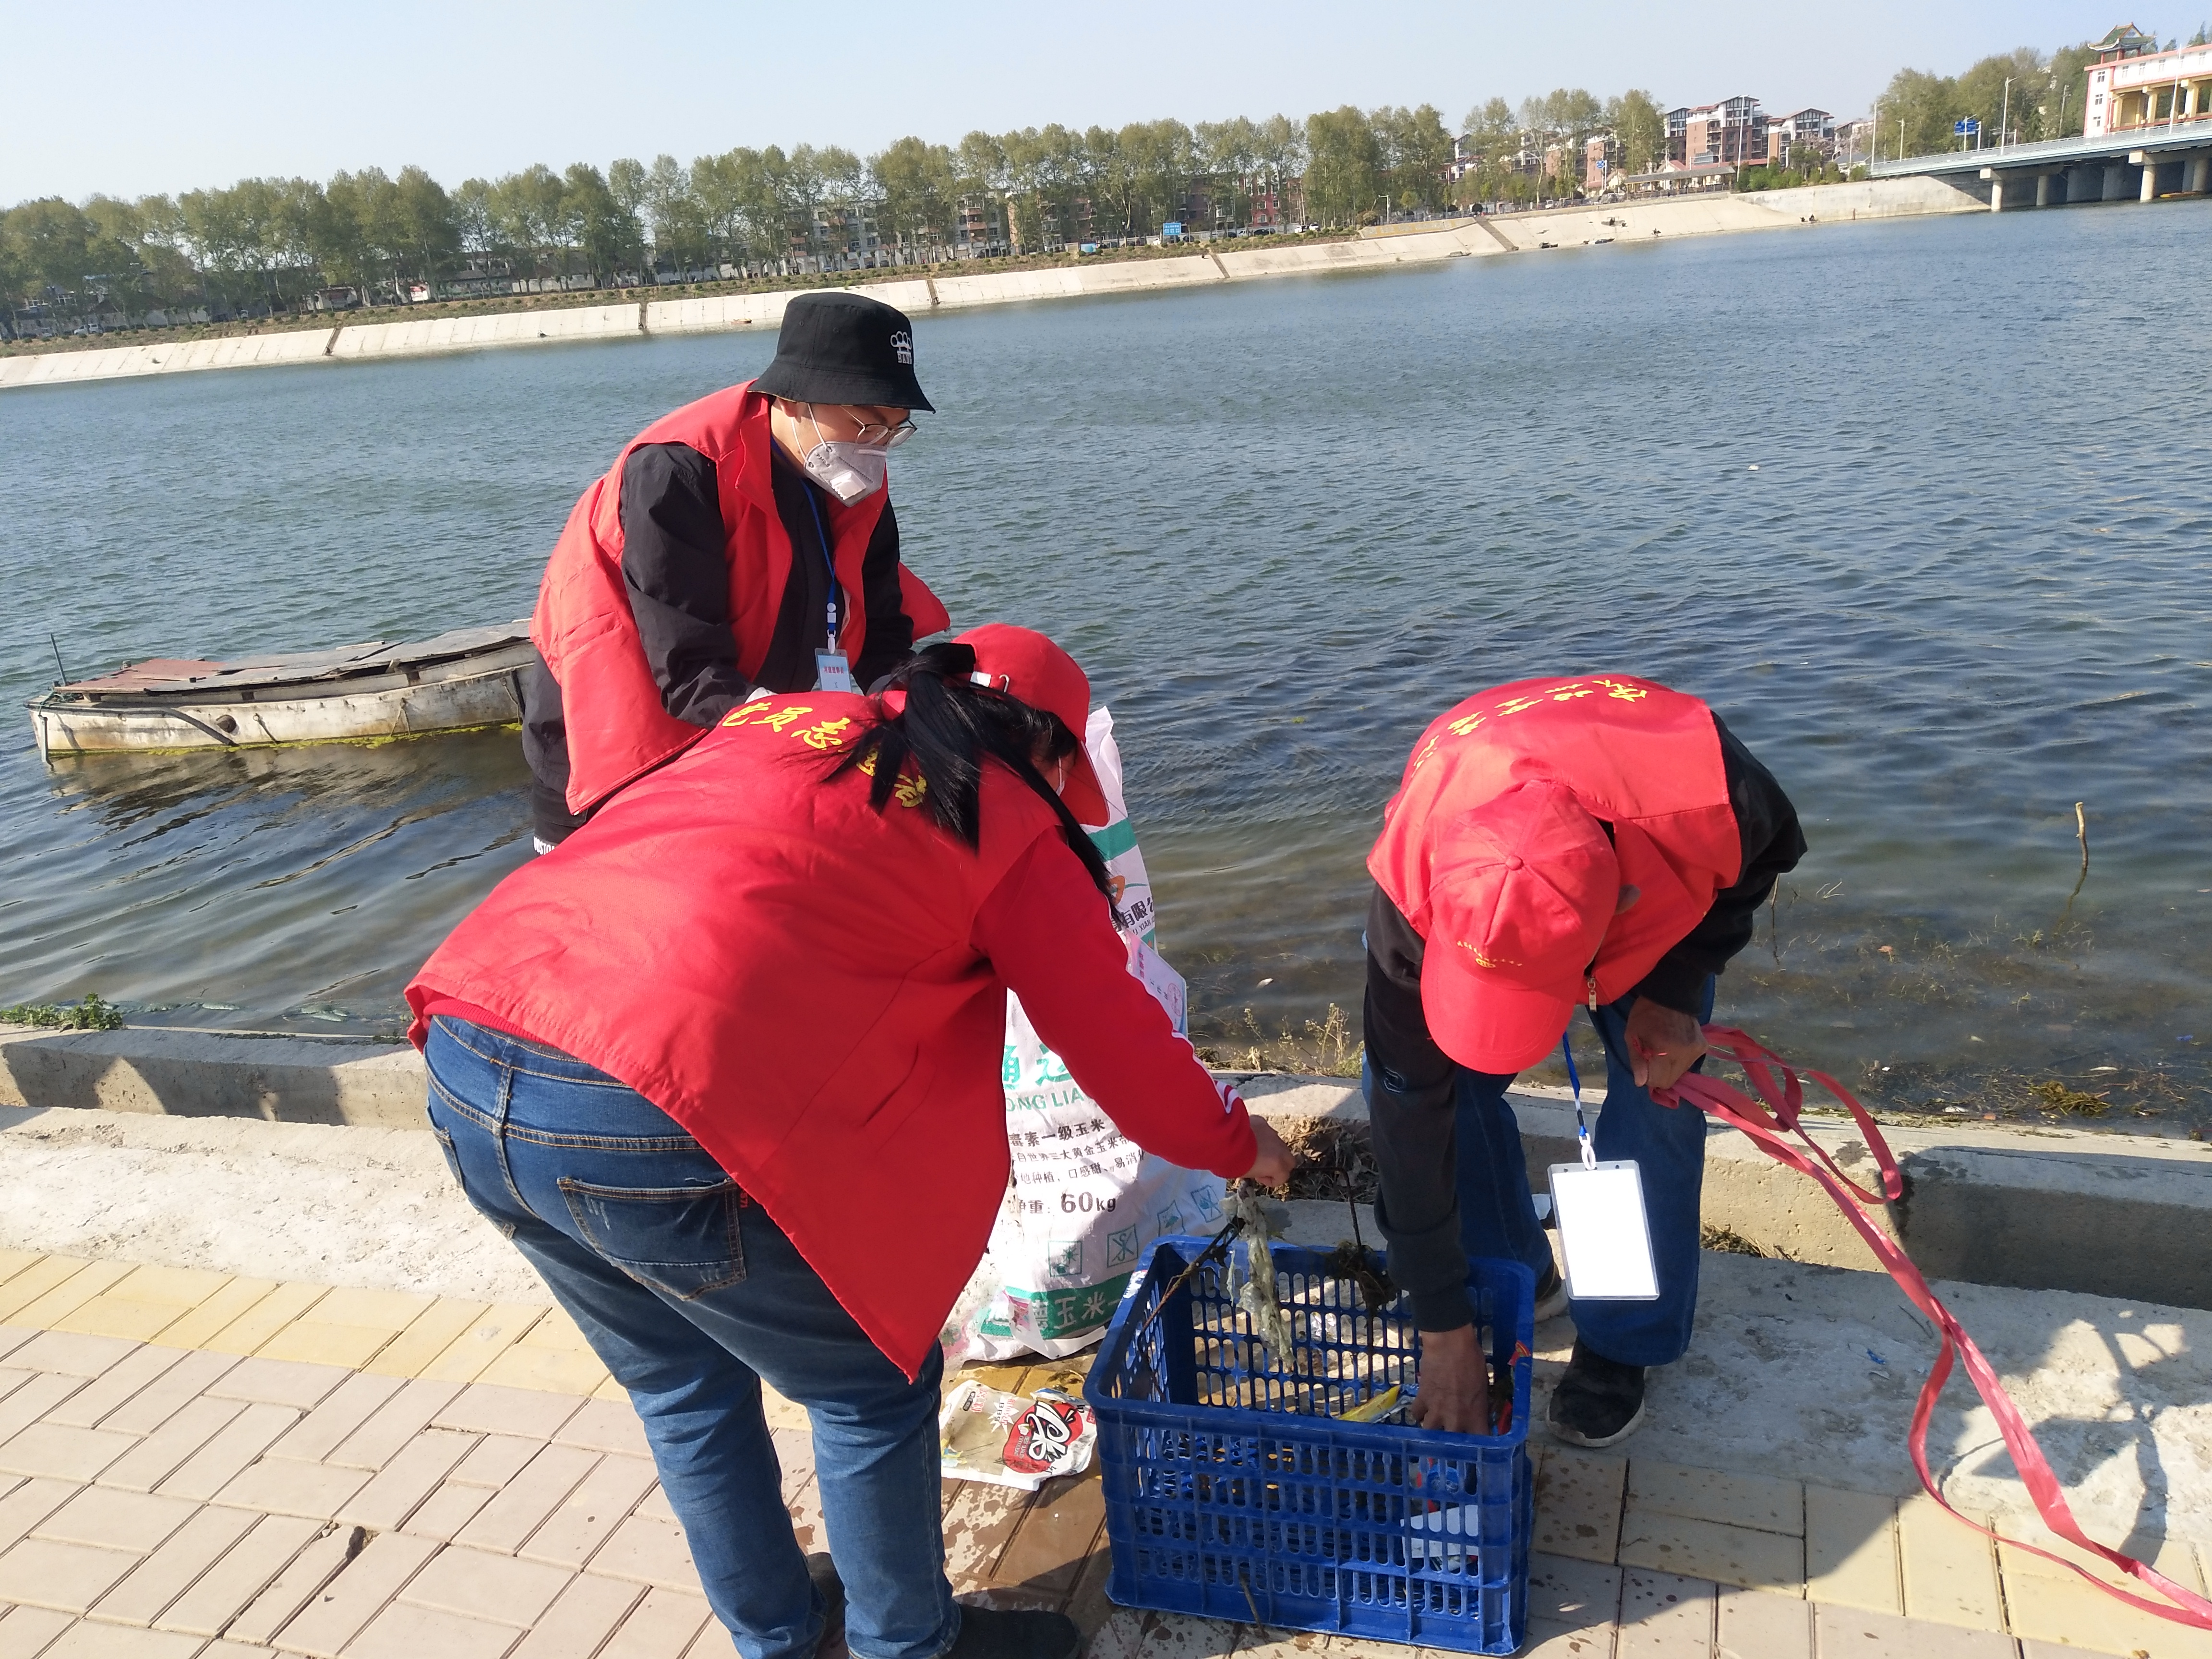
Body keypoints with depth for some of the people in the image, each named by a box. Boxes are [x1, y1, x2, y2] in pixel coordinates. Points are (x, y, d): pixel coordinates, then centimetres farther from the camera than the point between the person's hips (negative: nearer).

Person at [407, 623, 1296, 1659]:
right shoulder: (1007, 824, 7)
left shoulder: (772, 719, 22)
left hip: (465, 1067, 8)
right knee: (873, 1387, 18)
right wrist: (1238, 1145, 31)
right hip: (652, 1131, -7)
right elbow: (1119, 1045, 12)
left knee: (681, 1386, 28)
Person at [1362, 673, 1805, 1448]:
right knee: (1422, 1080, -14)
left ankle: (1624, 1343, 9)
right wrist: (1444, 1331, -26)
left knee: (1655, 1094, -13)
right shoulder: (1414, 887, -43)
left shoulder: (1709, 802, -44)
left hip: (1661, 893, 0)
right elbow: (1412, 1109, -32)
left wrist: (1674, 990, -28)